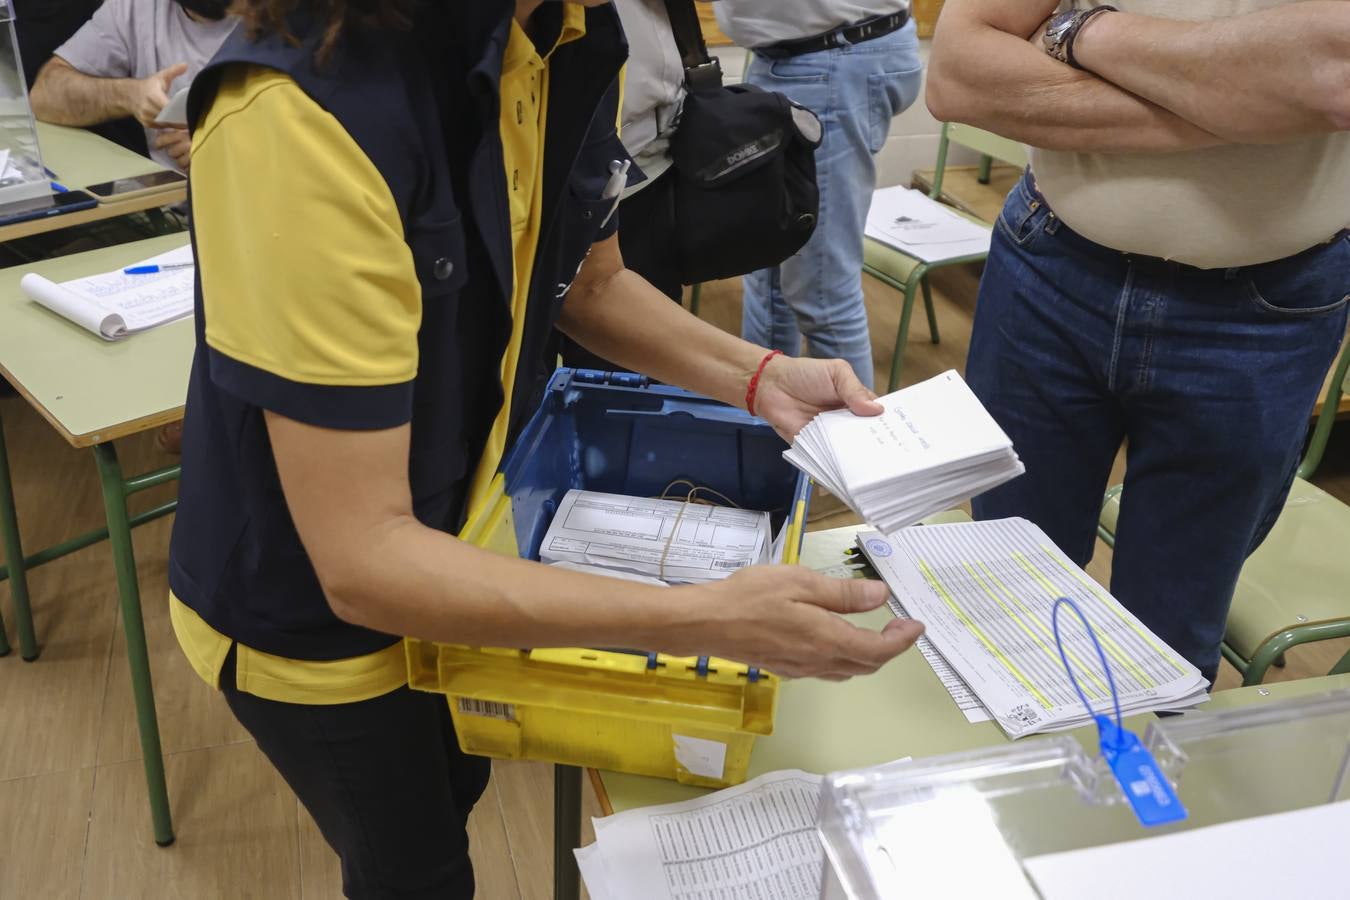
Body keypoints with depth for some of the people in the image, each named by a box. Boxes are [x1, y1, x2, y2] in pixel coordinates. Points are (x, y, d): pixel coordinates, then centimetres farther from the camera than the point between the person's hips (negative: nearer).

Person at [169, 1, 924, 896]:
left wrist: (760, 376, -10)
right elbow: (363, 562, -34)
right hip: (313, 604, -6)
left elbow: (590, 284, 4)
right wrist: (703, 620, -38)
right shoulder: (303, 113, -36)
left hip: (457, 530, 7)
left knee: (455, 791, 32)